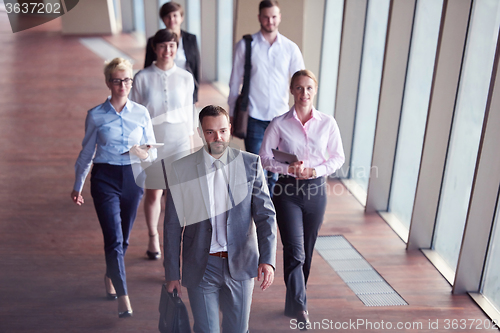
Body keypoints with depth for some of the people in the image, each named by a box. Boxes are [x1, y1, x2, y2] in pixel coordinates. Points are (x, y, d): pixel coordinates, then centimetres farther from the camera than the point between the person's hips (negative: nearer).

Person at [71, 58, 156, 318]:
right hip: (105, 178, -2)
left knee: (123, 238, 14)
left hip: (133, 177, 2)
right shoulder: (96, 115, -2)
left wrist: (144, 154, -15)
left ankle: (110, 277, 41)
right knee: (114, 239, -10)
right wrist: (77, 186, 14)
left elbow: (153, 151, 9)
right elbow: (86, 152, 8)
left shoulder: (141, 113, 2)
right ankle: (123, 298, -7)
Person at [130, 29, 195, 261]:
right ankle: (153, 238, 36)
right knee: (153, 194, 13)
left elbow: (189, 113, 7)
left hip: (178, 143, 0)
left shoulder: (185, 78, 0)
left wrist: (190, 145, 9)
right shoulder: (142, 78, -4)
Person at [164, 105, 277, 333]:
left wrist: (267, 259, -17)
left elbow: (265, 214, -5)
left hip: (240, 264, 1)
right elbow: (173, 225, -1)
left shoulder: (250, 164, -3)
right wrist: (172, 273, 0)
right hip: (201, 267, -1)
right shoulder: (181, 170, -6)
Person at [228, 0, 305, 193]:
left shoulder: (290, 48, 3)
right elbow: (235, 83, 4)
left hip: (281, 118, 2)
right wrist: (232, 116, 5)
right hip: (254, 119, -2)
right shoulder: (245, 46, 0)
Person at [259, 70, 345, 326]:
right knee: (295, 251, -11)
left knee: (306, 252, 13)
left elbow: (338, 157, 5)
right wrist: (289, 169, -17)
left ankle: (294, 302, 32)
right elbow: (265, 158, -1)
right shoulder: (279, 124, -5)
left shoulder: (328, 123, -1)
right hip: (288, 192, -2)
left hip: (316, 190, 2)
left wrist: (317, 170, -12)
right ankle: (299, 307, -2)